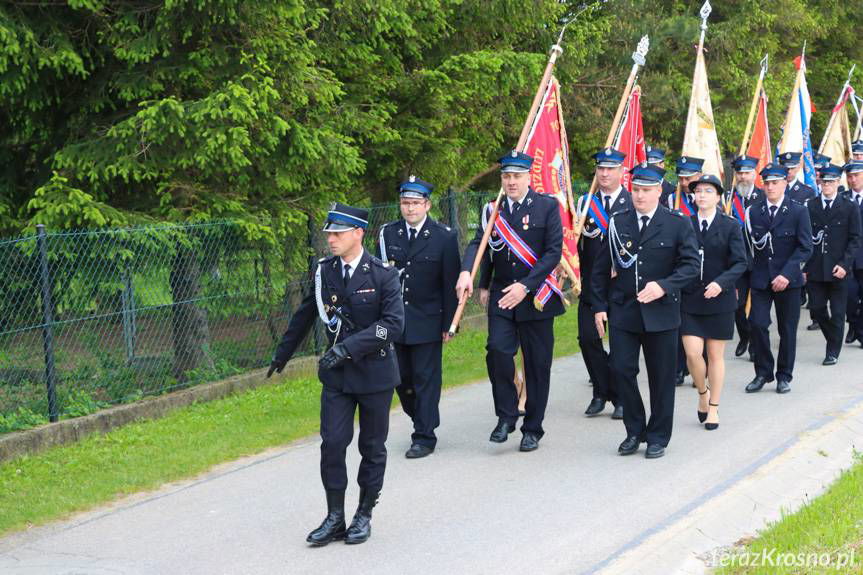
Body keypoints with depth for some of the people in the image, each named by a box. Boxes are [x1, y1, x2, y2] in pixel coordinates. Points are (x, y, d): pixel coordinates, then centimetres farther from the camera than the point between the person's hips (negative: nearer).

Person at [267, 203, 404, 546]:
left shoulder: (382, 274, -11)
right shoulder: (324, 271, 3)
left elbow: (394, 323, -19)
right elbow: (305, 315, 17)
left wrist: (348, 347, -26)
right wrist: (282, 354, 25)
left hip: (375, 373, -3)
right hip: (337, 374, 3)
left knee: (372, 447, 8)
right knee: (332, 443, -4)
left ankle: (364, 515, 20)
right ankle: (335, 518, 5)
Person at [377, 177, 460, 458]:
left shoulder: (444, 236, -5)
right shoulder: (387, 233, 4)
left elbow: (451, 284, -3)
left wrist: (449, 324, -5)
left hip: (428, 321, -3)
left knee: (426, 379, -1)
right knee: (401, 378, 8)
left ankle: (425, 437, 6)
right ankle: (422, 421, 27)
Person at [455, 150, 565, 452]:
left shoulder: (547, 206, -4)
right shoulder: (492, 210, 7)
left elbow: (554, 252, -10)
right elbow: (477, 243, -3)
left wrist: (525, 286, -18)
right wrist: (466, 273, -24)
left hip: (536, 297, -2)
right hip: (501, 296, 2)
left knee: (537, 364, 4)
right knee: (498, 349, -17)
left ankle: (533, 428, 17)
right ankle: (506, 415, -1)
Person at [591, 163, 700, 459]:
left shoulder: (678, 224, -2)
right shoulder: (617, 222, 5)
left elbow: (691, 265, -6)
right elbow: (601, 268, 9)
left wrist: (664, 286, -20)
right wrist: (600, 306, 4)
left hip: (660, 312, -2)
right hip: (622, 311, 2)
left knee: (661, 376, 6)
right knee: (622, 370, -1)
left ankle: (658, 437, 19)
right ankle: (634, 431, 17)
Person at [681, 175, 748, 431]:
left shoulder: (731, 226, -1)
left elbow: (740, 263, -6)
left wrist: (721, 283, -21)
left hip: (719, 299, -1)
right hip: (689, 300, 1)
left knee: (715, 355, 6)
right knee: (692, 353, -8)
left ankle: (713, 408, 18)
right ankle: (702, 394, 20)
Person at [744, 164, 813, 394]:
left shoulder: (798, 212, -3)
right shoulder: (754, 211, 4)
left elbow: (805, 248, -7)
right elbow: (750, 245, 5)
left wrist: (787, 274, -16)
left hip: (788, 280, -1)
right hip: (760, 279, 1)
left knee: (787, 329, 6)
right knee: (757, 324, -8)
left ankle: (784, 376, 19)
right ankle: (763, 373, 8)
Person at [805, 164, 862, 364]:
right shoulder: (810, 207, 6)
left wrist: (844, 264, -12)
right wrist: (804, 268, 2)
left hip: (838, 270, -2)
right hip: (815, 270, 2)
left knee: (837, 313, 1)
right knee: (817, 309, 5)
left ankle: (833, 352, 13)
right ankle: (834, 339, 28)